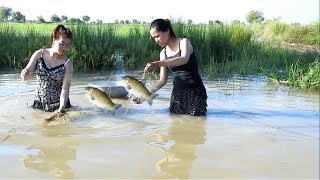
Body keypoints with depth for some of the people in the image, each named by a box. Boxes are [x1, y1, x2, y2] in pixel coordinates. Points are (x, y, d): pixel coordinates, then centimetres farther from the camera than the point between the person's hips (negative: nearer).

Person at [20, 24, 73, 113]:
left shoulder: (67, 63, -11)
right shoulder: (39, 54, -4)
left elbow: (65, 89, -16)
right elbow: (28, 71, -3)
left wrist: (61, 108, -31)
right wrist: (25, 74, -27)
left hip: (58, 104, -2)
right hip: (39, 102, 2)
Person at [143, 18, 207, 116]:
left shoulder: (184, 42, -7)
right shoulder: (163, 53, 9)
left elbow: (184, 59, -30)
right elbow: (163, 80, 8)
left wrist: (157, 64, -39)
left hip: (195, 92, -5)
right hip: (177, 93, 5)